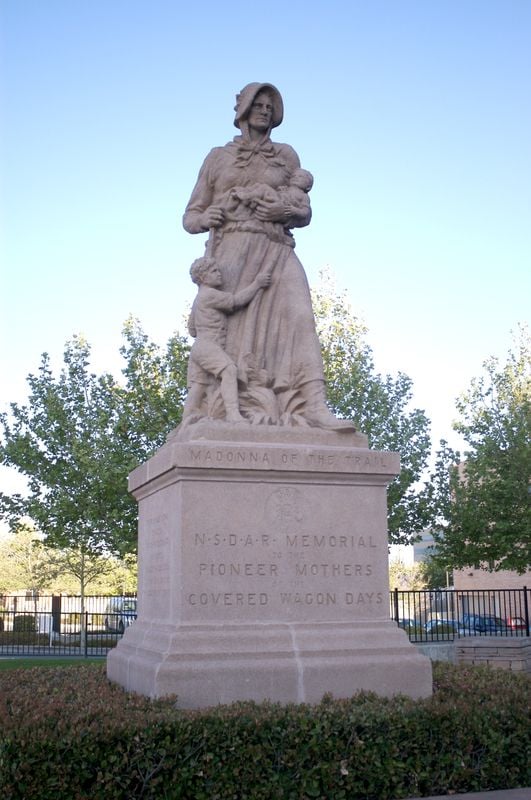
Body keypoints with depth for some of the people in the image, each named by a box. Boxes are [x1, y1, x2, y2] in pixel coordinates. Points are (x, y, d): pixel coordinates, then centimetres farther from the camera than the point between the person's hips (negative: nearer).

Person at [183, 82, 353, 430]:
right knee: (225, 328, -13)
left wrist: (287, 211, -6)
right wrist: (205, 218, -6)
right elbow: (190, 218, 18)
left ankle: (314, 407, -34)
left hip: (276, 251, 0)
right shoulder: (218, 157, 19)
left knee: (298, 318, -21)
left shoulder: (286, 156, 21)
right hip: (230, 252, 0)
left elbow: (305, 213, 18)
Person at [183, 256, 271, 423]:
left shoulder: (199, 300, 27)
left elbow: (192, 330, 32)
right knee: (229, 370, -30)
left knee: (198, 390, 2)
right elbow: (236, 301, -10)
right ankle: (233, 413, -45)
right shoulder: (209, 294, -5)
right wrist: (256, 284, -4)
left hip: (198, 348, 11)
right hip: (207, 346, -11)